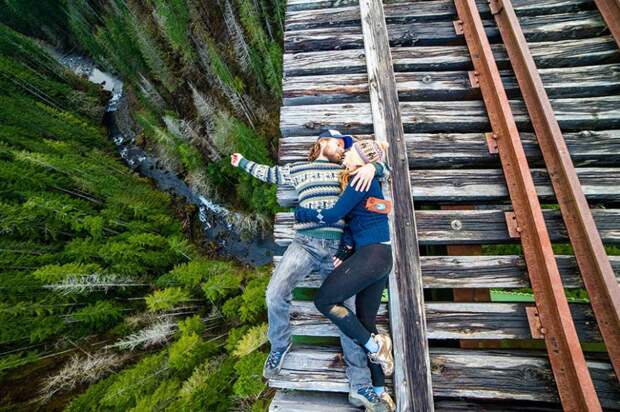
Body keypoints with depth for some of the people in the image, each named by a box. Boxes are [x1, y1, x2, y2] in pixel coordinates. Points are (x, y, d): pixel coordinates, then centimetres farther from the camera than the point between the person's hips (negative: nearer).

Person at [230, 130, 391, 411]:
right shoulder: (297, 169, 19)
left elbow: (385, 170, 19)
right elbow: (270, 174, 34)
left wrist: (371, 167, -5)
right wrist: (242, 162, 45)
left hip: (337, 248, 1)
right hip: (304, 244, 0)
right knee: (275, 293, -20)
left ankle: (360, 384, 16)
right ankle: (279, 346, 11)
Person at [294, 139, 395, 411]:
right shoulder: (370, 182, 21)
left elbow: (333, 215, -13)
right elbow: (352, 220, 12)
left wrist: (299, 213, -1)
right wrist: (344, 251, 1)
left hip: (371, 254, -10)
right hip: (381, 257, 10)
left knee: (324, 300, -6)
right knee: (365, 322, 13)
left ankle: (374, 345, 5)